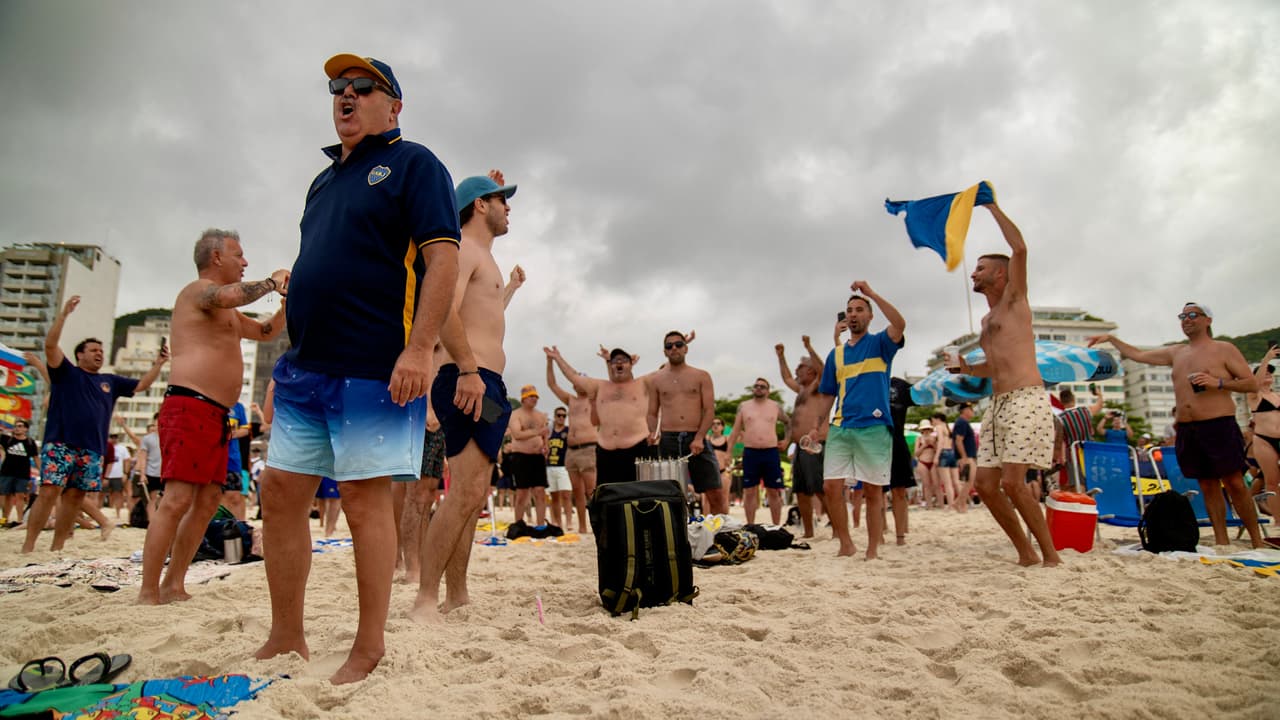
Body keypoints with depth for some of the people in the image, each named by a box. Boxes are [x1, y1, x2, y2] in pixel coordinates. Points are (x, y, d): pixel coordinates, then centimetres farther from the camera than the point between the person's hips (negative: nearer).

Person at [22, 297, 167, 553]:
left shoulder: (110, 381, 19)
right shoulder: (66, 372, 7)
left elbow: (141, 385, 22)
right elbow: (50, 344, -6)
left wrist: (158, 364, 9)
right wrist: (64, 313, -13)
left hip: (92, 450, 4)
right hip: (60, 445, -4)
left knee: (74, 497, 5)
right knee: (48, 493, -11)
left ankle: (56, 547, 13)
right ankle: (28, 546, -5)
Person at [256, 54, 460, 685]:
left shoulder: (412, 163, 1)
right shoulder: (325, 179, 23)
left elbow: (443, 257, -12)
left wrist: (419, 348, -22)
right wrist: (291, 353, 20)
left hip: (374, 367, -8)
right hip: (306, 366, 8)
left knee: (365, 498, -5)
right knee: (280, 491, 8)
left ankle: (369, 652, 9)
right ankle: (285, 639, 22)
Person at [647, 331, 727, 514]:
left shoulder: (701, 376, 7)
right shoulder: (656, 379, 11)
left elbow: (709, 410, 0)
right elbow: (652, 413, 13)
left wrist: (699, 437, -15)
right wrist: (653, 432, -8)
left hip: (696, 439, -1)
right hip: (668, 440, 1)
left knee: (716, 493, -3)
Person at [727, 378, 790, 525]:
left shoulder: (776, 406, 9)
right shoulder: (743, 406, 9)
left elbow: (788, 422, 25)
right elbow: (736, 431, 10)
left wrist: (786, 439, 12)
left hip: (771, 452, 0)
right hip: (750, 453, 0)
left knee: (774, 492, 3)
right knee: (749, 492, 1)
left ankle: (777, 527, 11)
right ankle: (750, 526, 9)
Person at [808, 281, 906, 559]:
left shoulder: (879, 344, 6)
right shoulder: (836, 354, 17)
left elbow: (900, 324, -17)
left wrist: (871, 293, -18)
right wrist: (816, 425, 9)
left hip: (874, 427, -4)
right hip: (840, 428, 4)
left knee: (874, 492, 2)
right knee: (831, 487, -4)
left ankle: (872, 552, 12)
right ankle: (846, 545, 12)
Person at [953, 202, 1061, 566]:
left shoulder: (1014, 300, 4)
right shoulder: (987, 320, 25)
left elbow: (1020, 249, -12)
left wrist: (993, 207, -3)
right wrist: (968, 368, 16)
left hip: (1026, 400, -8)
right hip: (998, 404, 8)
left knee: (1013, 483, -16)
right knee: (986, 484, 0)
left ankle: (1051, 555, -3)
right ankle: (1026, 554, 10)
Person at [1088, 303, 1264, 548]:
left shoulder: (1224, 350, 2)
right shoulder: (1176, 353, 16)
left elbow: (1253, 383, -2)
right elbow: (1137, 354, 24)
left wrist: (1218, 383, -16)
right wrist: (1111, 339, 20)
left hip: (1219, 426, -5)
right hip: (1186, 430, 5)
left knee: (1235, 484, -5)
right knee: (1207, 485, 7)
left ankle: (1257, 541, 5)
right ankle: (1221, 541, 13)